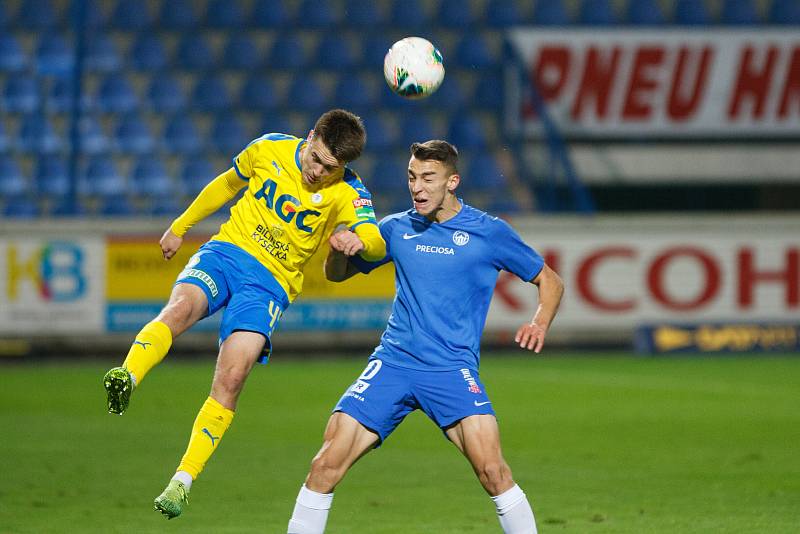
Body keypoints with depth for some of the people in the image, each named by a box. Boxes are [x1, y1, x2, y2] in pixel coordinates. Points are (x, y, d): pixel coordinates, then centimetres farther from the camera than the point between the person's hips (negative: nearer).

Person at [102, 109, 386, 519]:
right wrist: (180, 226, 26)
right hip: (226, 251, 2)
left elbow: (377, 243, -22)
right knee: (181, 306, -34)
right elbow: (228, 183, 18)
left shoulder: (346, 192, -7)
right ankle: (126, 380, -55)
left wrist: (359, 240, -46)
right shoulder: (269, 149, -1)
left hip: (272, 282, -1)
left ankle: (183, 481, -18)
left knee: (231, 377, -21)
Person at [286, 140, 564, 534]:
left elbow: (550, 282, 12)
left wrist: (539, 323, -9)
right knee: (326, 466, -9)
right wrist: (338, 249, -1)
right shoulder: (397, 229, 11)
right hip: (391, 364, 3)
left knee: (491, 469, -23)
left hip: (452, 368, -3)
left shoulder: (489, 232, 2)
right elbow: (337, 274, 23)